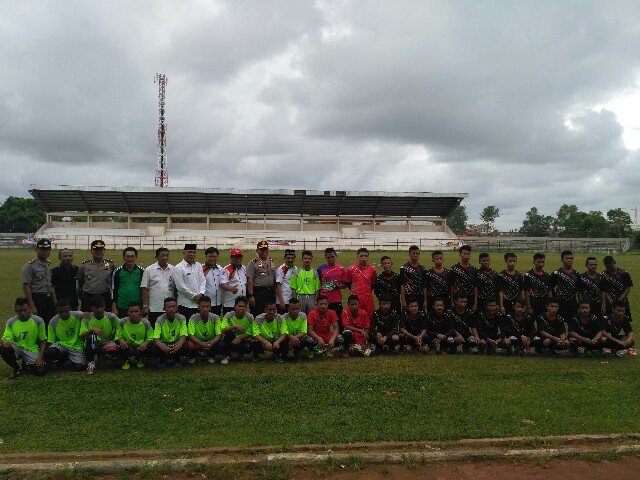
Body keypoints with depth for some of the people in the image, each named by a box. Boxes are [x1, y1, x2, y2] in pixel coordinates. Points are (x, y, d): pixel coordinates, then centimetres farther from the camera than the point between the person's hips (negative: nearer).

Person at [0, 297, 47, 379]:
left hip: (32, 351, -2)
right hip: (17, 349, 2)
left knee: (41, 371, -24)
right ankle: (17, 368, -3)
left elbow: (43, 340, -2)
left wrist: (40, 357, -13)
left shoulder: (38, 321, -7)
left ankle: (27, 364, 14)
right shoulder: (11, 322, -2)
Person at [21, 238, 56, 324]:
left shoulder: (49, 265, 13)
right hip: (37, 300, -7)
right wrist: (32, 306, -17)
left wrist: (55, 303, 14)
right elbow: (26, 287, -13)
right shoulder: (29, 266, -9)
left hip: (49, 299, 7)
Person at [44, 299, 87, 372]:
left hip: (76, 346, -2)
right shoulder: (53, 322, -5)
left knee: (79, 367, -25)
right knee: (49, 352, -33)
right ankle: (63, 358, 4)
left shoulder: (79, 316, -11)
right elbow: (51, 341, 3)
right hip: (62, 344, 2)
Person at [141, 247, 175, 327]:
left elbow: (177, 288, 9)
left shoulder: (173, 270, 5)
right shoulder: (149, 270, -1)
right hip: (154, 309, -2)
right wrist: (145, 306, -6)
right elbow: (144, 289, -2)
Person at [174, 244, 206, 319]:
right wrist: (194, 296, -10)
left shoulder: (198, 266, 11)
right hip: (186, 304, -5)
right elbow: (181, 286, -11)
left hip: (199, 303, 5)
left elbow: (203, 281, 9)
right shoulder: (178, 268, -5)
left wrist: (201, 293, -8)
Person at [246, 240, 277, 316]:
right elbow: (250, 280, -9)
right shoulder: (253, 263, -3)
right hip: (258, 292, -6)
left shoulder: (272, 263, 15)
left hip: (271, 293, 6)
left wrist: (275, 293, 12)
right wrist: (251, 296, -15)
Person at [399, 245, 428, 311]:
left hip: (420, 298, 4)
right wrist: (403, 301, -10)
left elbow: (424, 287, 10)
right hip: (408, 297, -4)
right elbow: (402, 285, -5)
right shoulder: (404, 268, -1)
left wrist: (425, 301, 4)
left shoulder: (422, 269, 11)